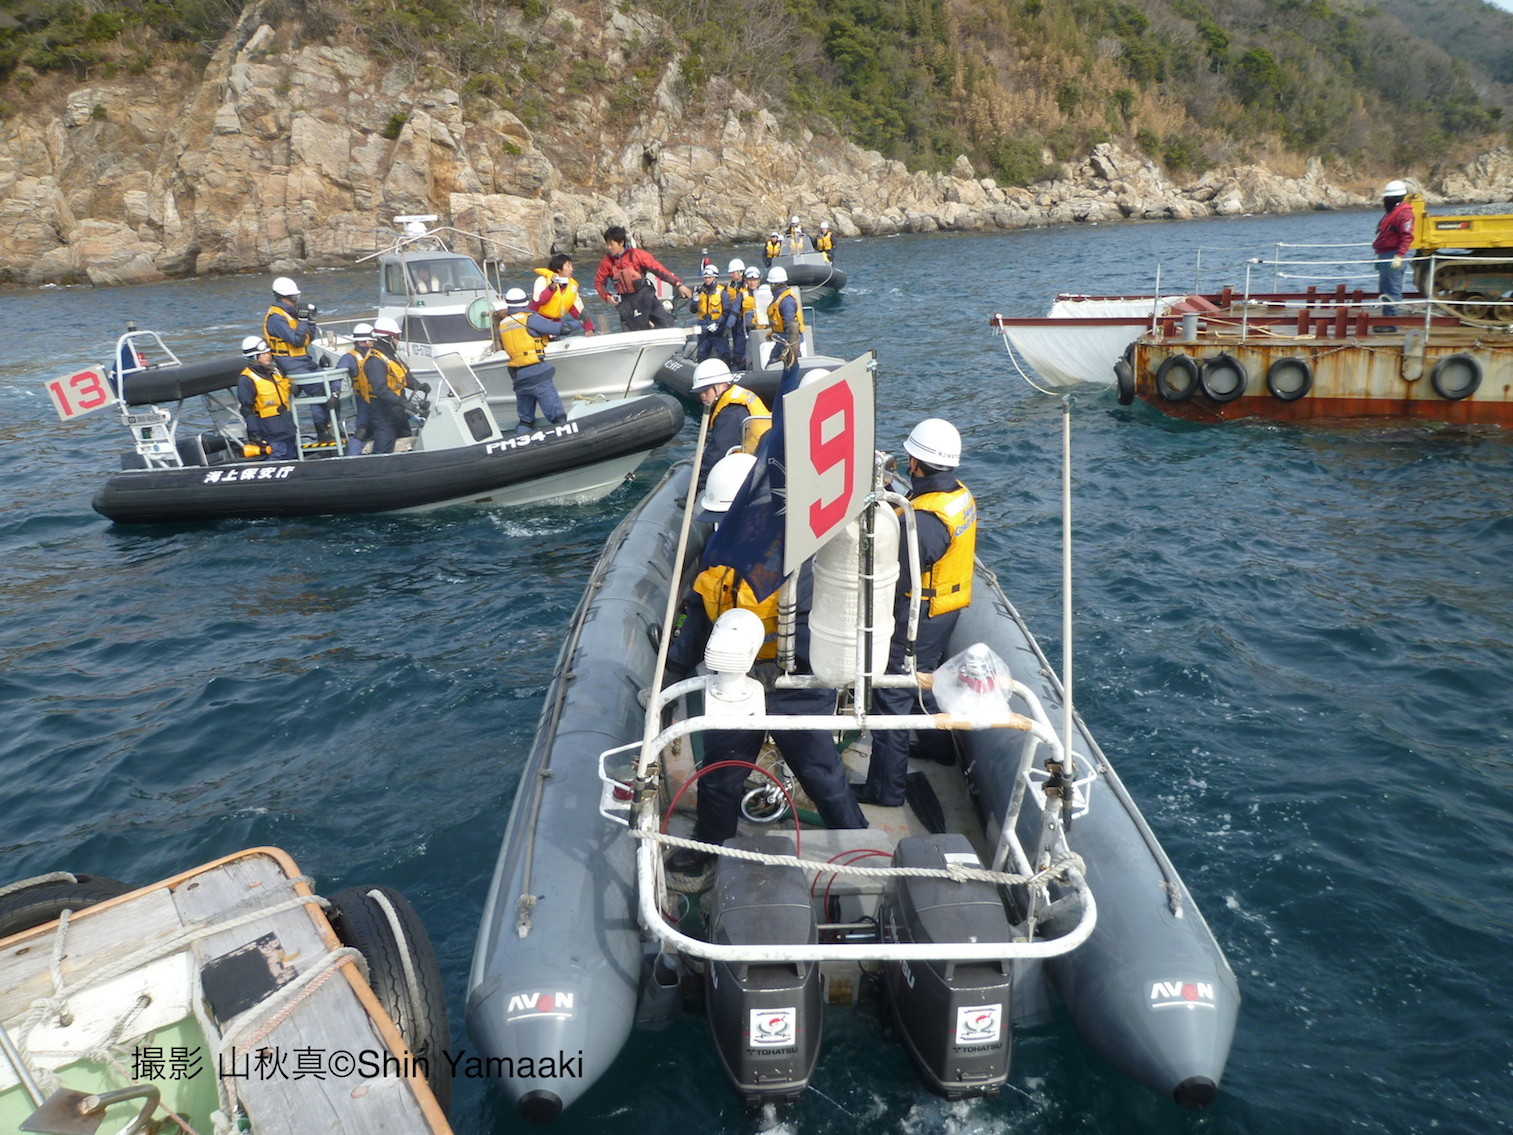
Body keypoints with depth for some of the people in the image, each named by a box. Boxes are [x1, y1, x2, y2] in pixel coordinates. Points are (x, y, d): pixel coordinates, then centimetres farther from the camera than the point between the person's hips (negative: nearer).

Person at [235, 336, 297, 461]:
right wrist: (254, 432, -17)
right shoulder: (246, 380, -12)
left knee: (294, 458, 14)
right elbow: (246, 409, -14)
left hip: (288, 427, 8)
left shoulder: (275, 371, 11)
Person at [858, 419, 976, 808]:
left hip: (916, 615, -10)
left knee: (892, 696, 1)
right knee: (925, 678, 29)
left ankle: (885, 788, 10)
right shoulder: (960, 494, -1)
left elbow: (897, 580, -27)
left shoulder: (925, 519, -31)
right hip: (948, 606, 10)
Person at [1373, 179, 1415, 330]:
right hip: (1385, 256, 11)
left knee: (1392, 290, -11)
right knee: (1384, 289, 14)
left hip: (1393, 256, -11)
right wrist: (1379, 253, 29)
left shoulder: (1403, 213, -12)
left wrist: (1399, 256, -29)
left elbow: (1407, 237, -21)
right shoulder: (1391, 212, 21)